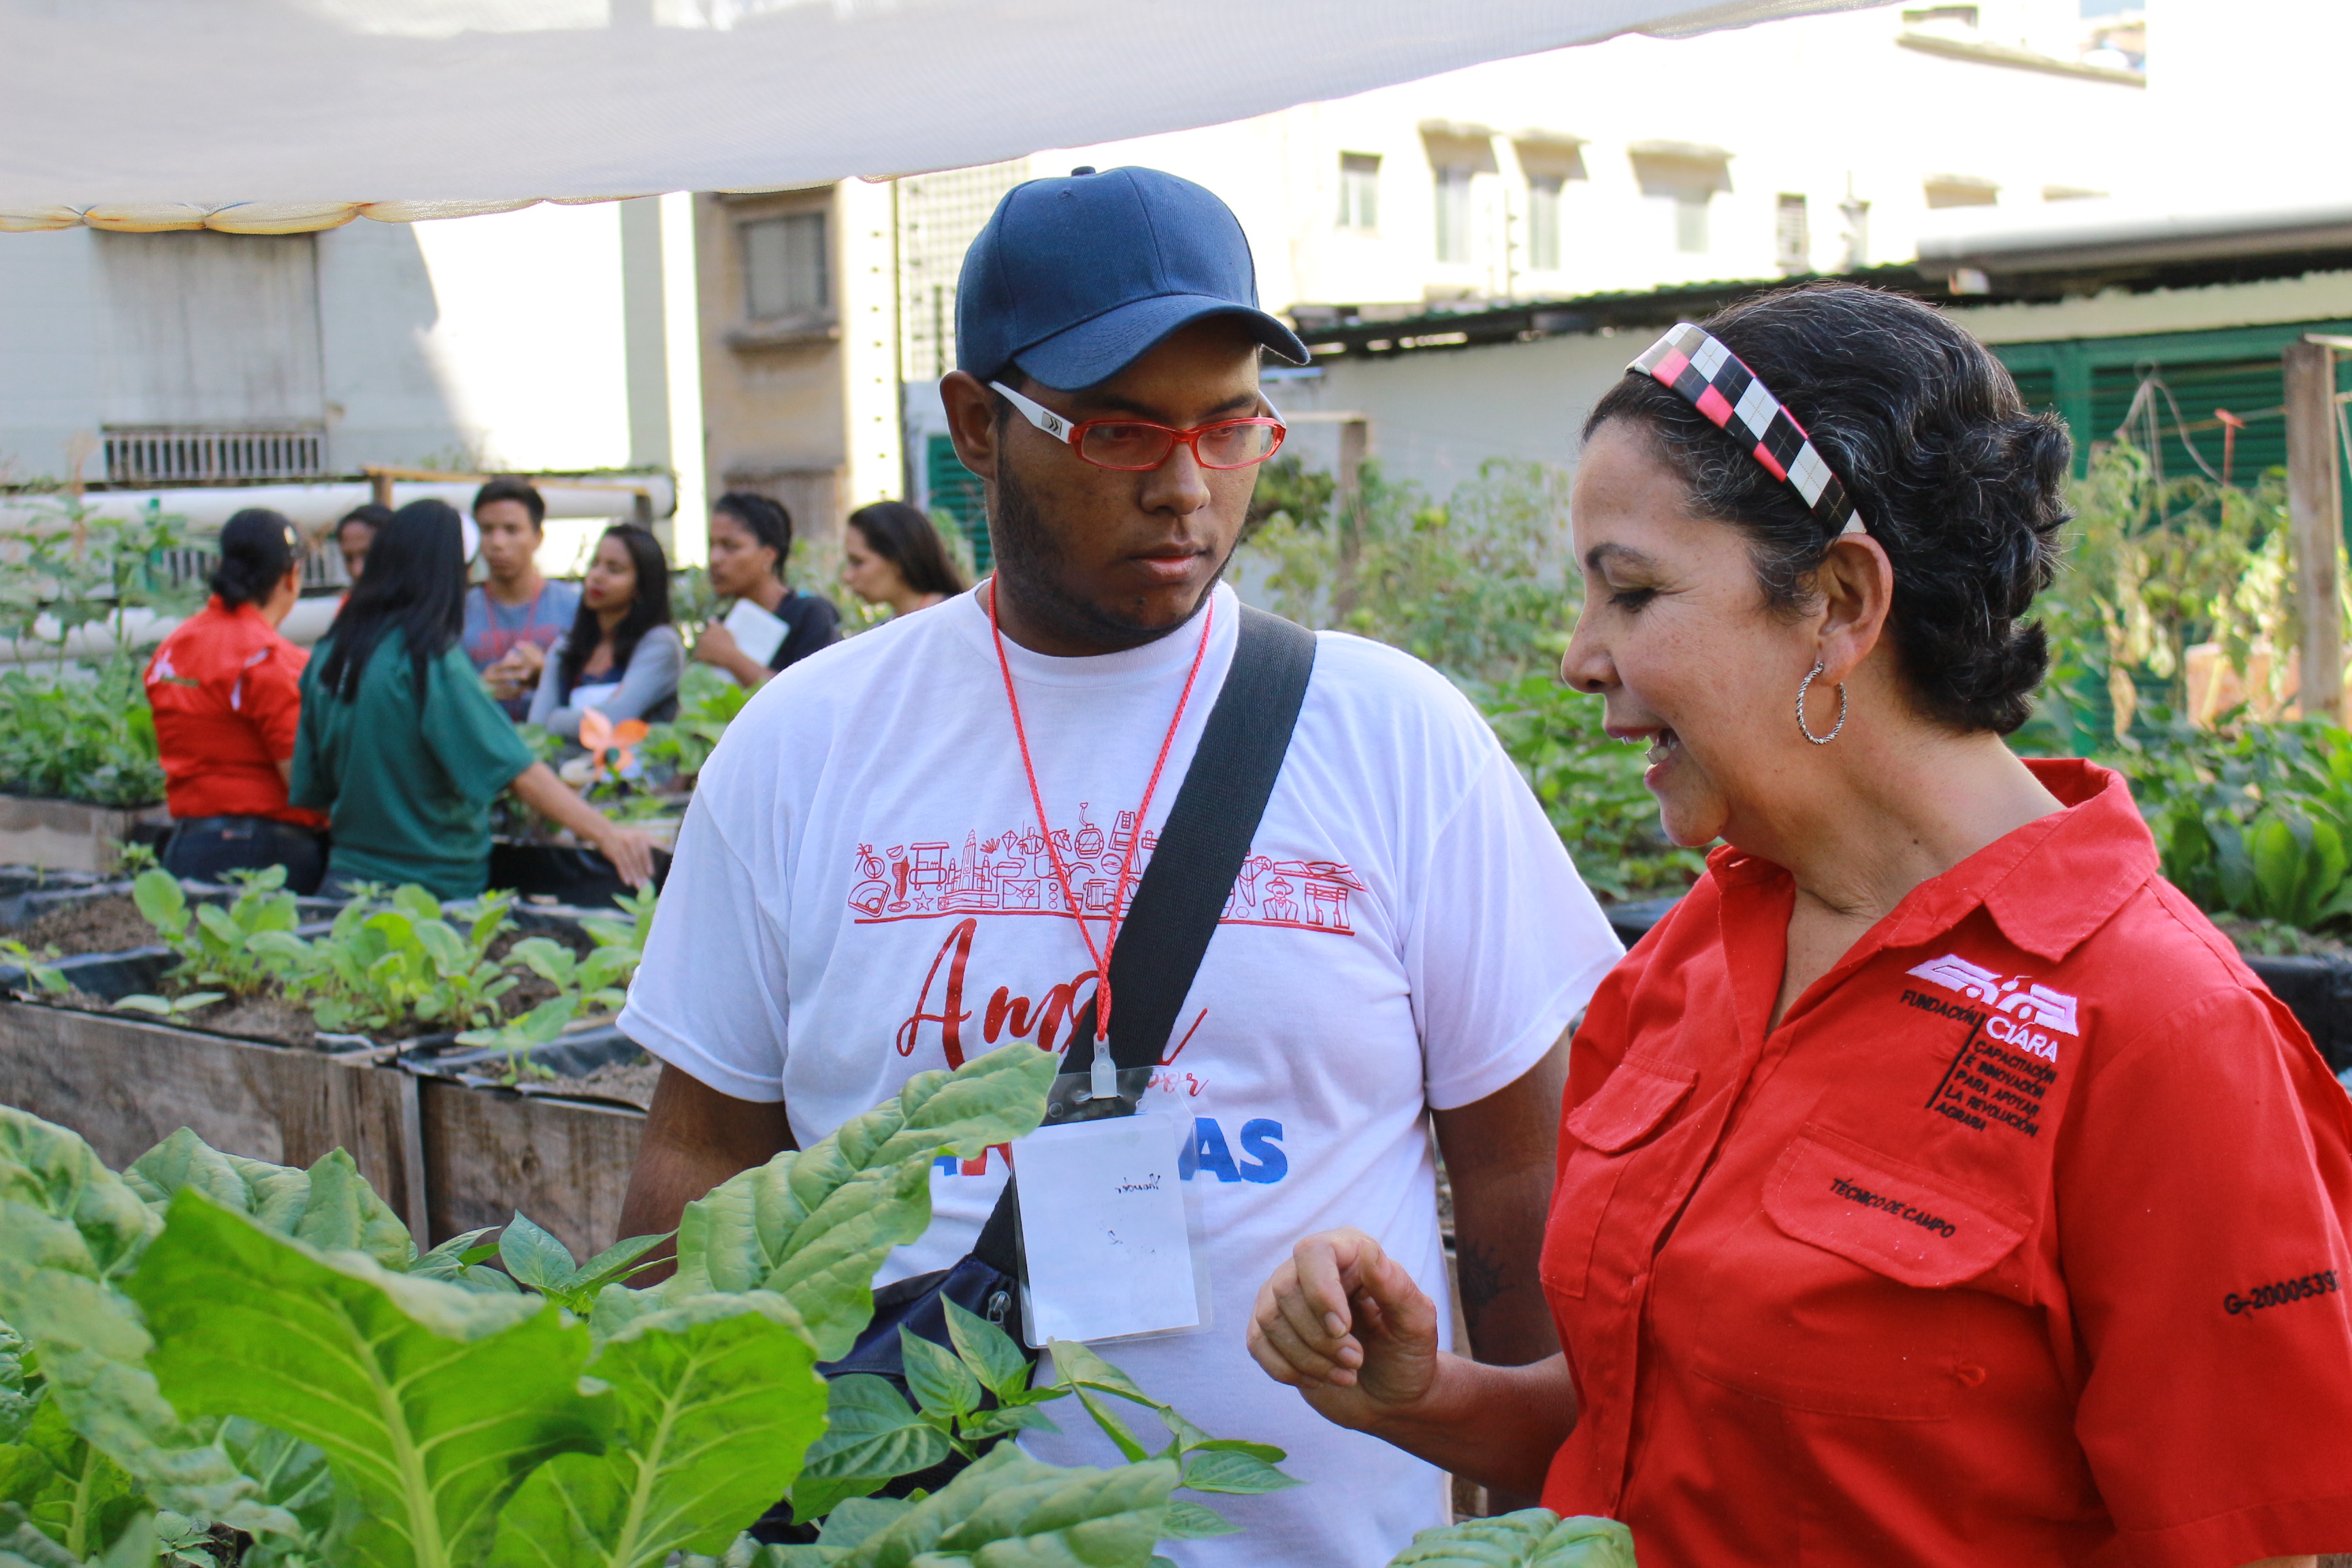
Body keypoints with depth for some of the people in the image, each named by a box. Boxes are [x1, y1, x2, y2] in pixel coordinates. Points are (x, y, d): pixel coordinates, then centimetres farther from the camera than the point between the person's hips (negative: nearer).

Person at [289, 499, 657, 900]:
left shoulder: (331, 652, 5)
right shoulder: (428, 657, -16)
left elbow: (310, 789, 13)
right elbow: (518, 770, -23)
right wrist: (605, 832, -25)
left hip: (345, 877, 7)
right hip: (432, 890, -7)